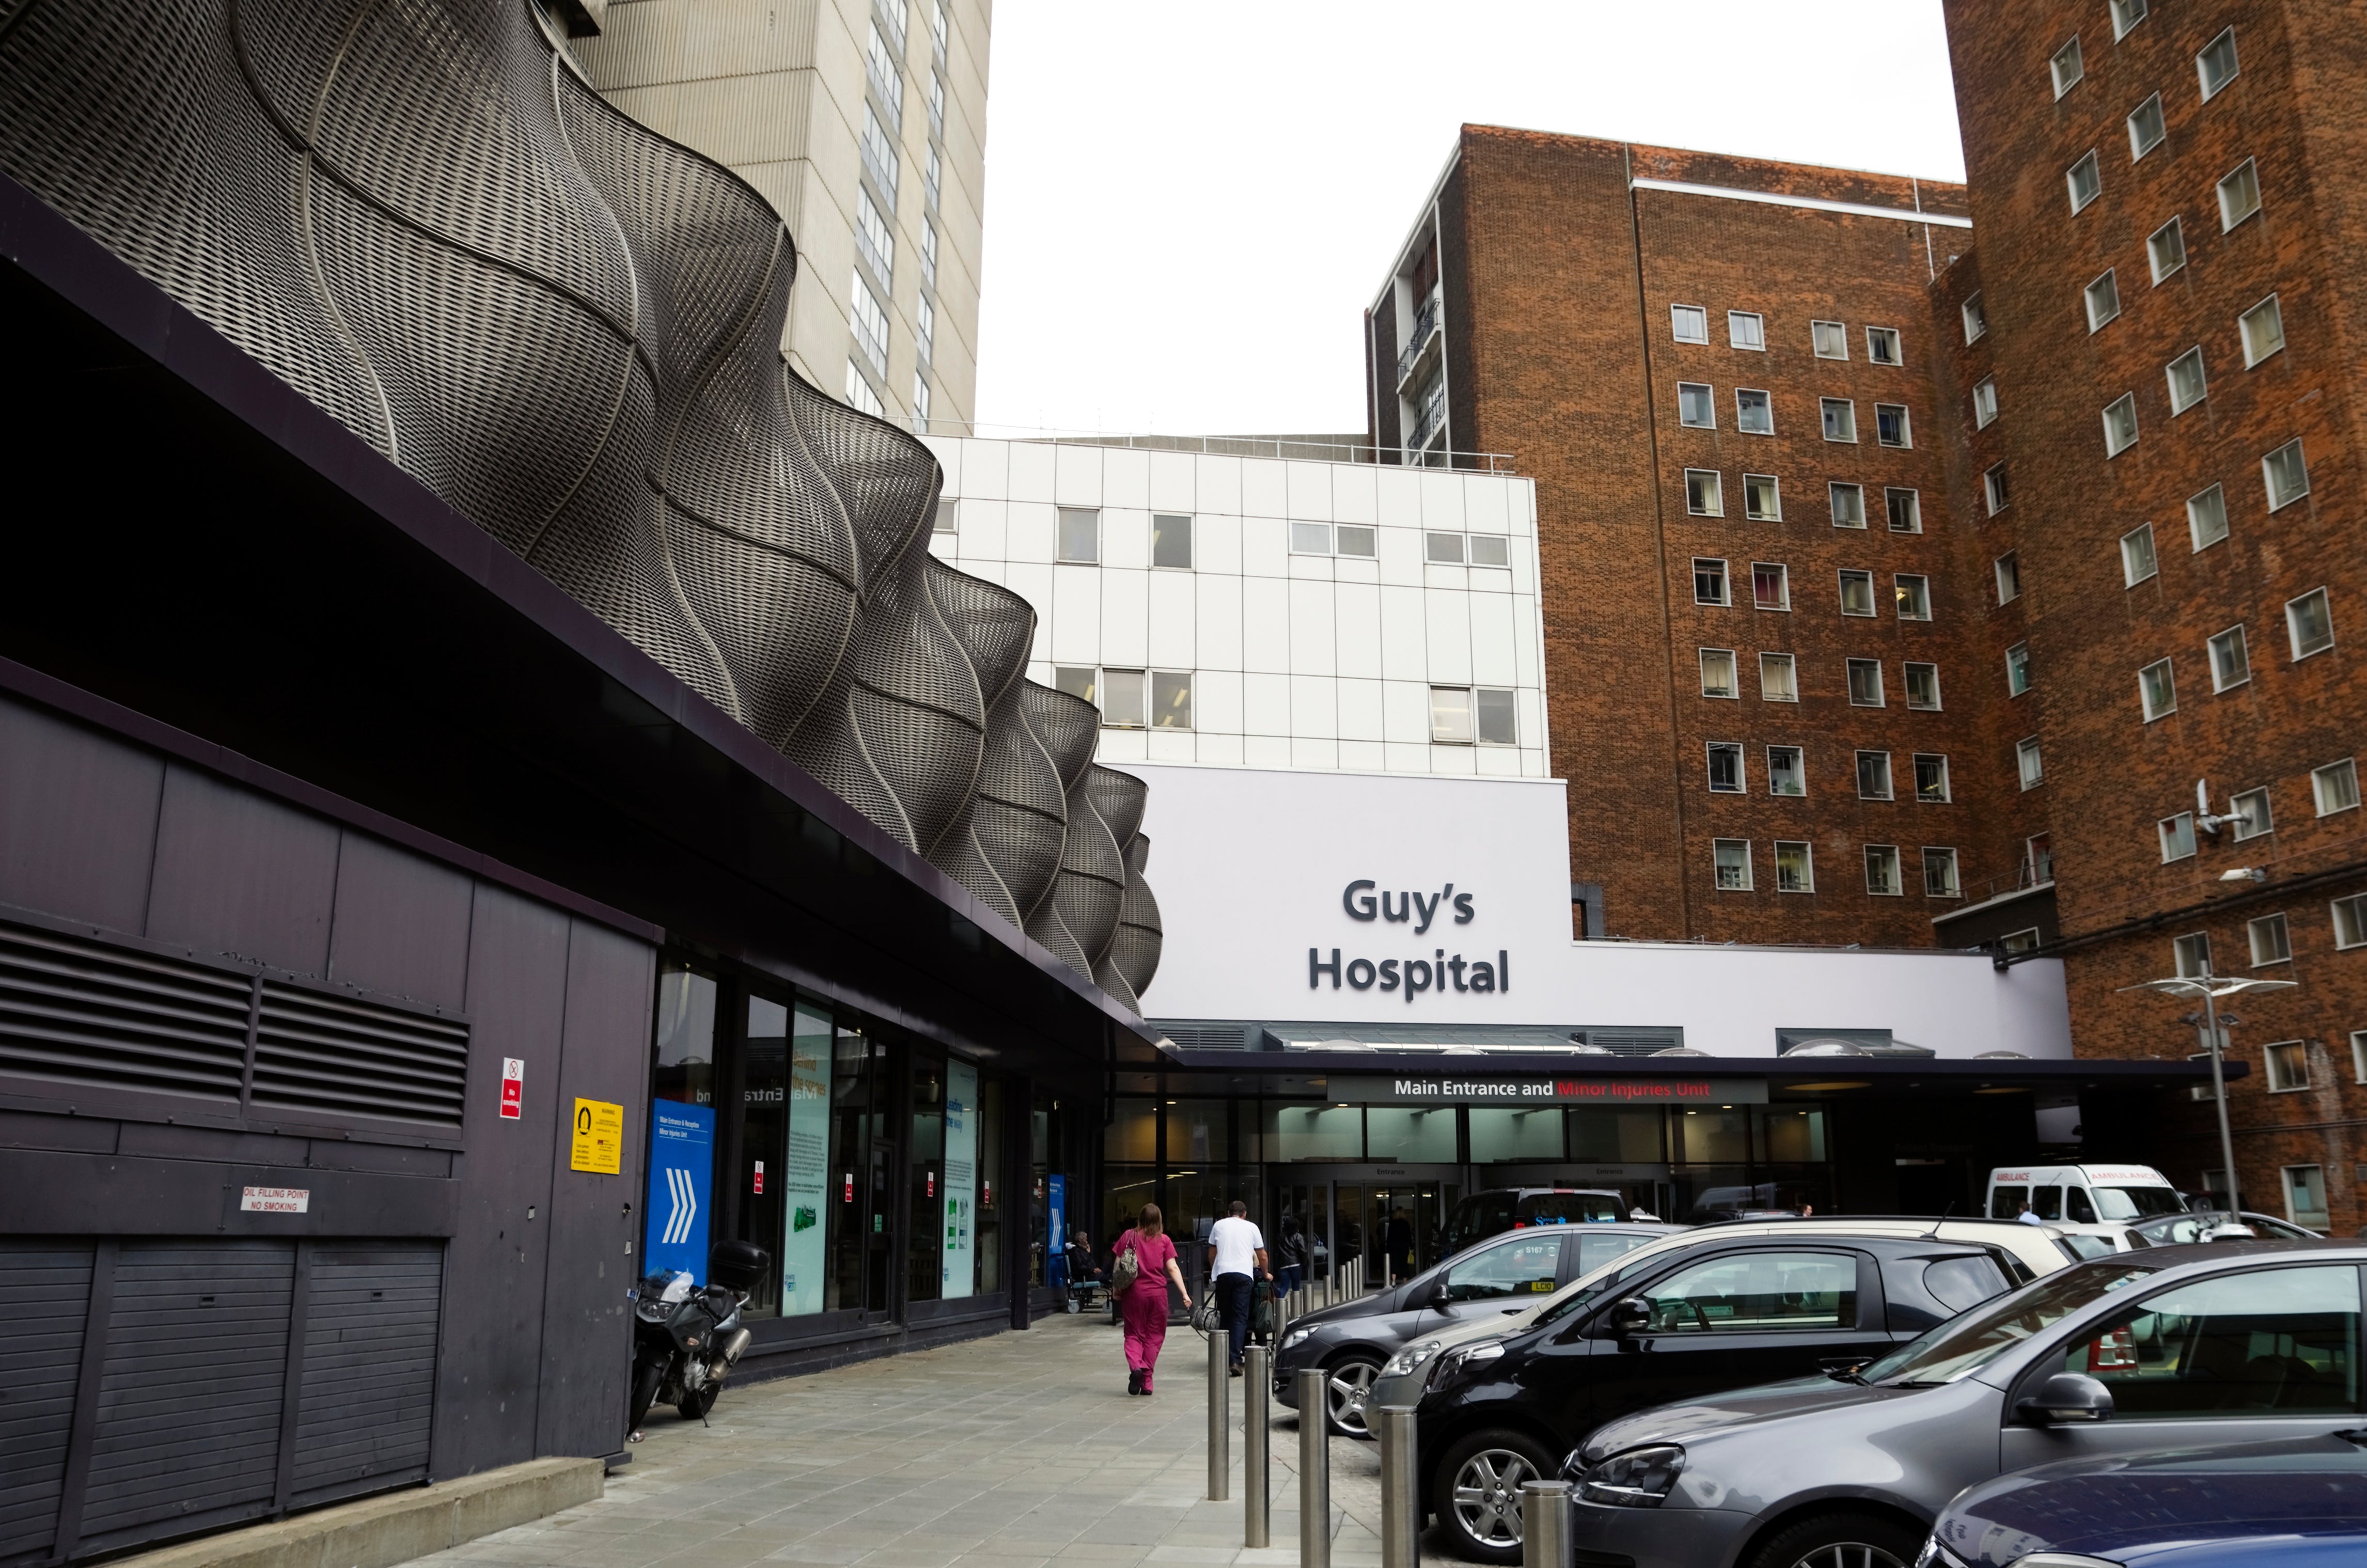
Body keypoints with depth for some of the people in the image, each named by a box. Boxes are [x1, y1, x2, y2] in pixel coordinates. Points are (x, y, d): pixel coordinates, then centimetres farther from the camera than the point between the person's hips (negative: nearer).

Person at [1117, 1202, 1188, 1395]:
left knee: (1134, 1334, 10)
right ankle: (1146, 1382, 7)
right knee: (1154, 1336, 9)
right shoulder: (1164, 1241, 1)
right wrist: (1185, 1294, -4)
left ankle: (1135, 1367, -17)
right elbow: (1173, 1268, -4)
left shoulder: (1129, 1237, 1)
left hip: (1134, 1292, 0)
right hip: (1157, 1292, 0)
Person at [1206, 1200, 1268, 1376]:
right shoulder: (1252, 1227, 14)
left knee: (1226, 1316, 12)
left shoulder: (1219, 1225, 16)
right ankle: (1235, 1360, -16)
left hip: (1222, 1273, 1)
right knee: (1240, 1317, -3)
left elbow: (1211, 1254, 22)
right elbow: (1262, 1256, 20)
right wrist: (1265, 1274, 36)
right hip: (1243, 1273, -1)